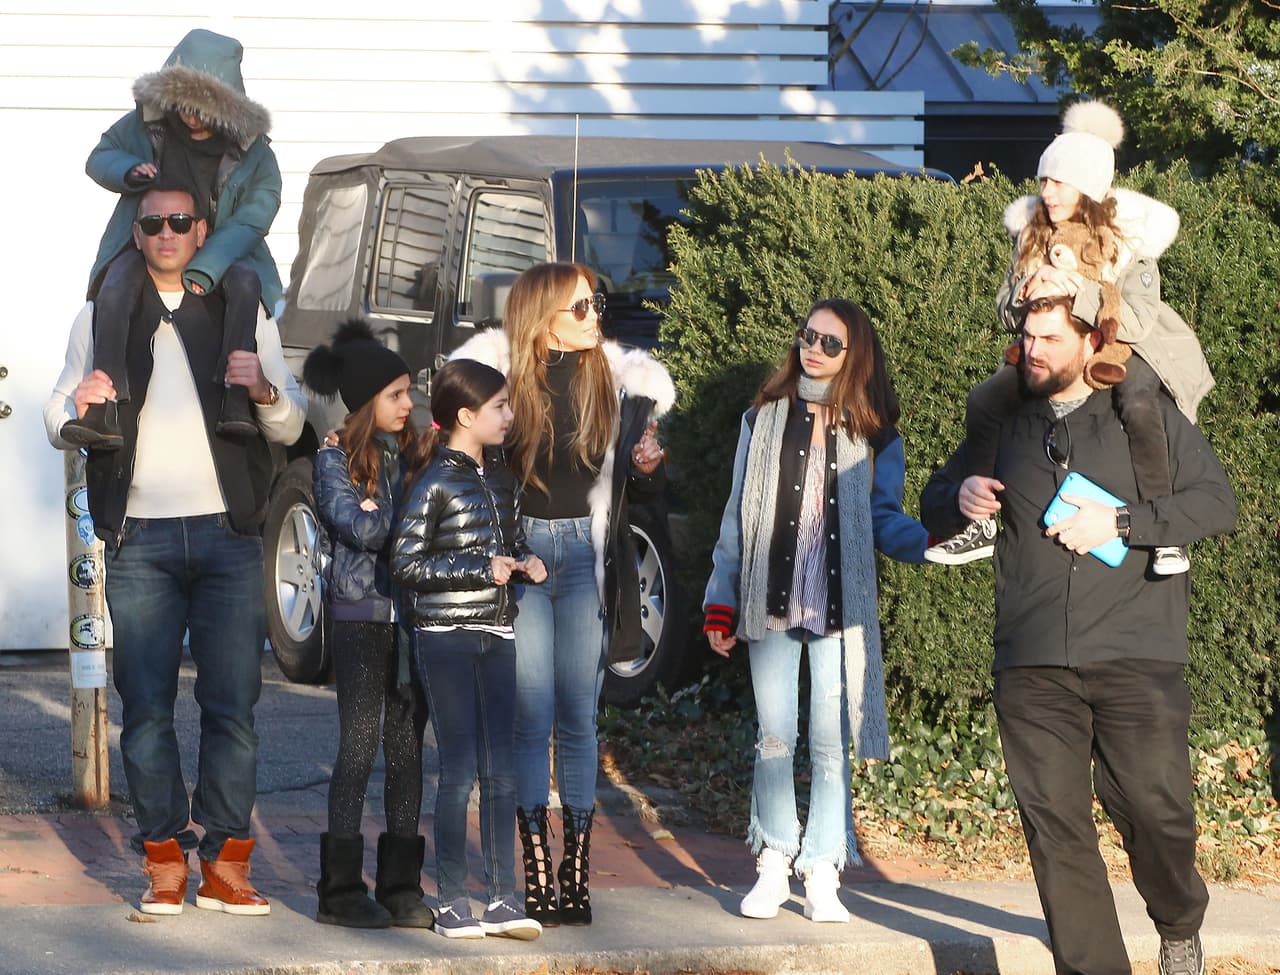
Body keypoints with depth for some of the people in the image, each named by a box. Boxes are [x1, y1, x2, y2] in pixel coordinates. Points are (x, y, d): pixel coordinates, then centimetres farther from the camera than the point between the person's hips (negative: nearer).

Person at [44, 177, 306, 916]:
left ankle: (227, 866, 0)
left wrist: (265, 392, -12)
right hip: (141, 540, 0)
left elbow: (292, 426, 10)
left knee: (233, 705, -4)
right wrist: (78, 406, -11)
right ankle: (165, 865, 3)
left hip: (227, 535, 0)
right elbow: (59, 424, 12)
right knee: (146, 707, -3)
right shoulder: (102, 317, 13)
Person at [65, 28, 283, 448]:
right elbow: (100, 158, 9)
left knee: (246, 284, -34)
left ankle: (236, 400, -38)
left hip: (221, 251, -1)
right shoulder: (146, 122, -5)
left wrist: (204, 270, -30)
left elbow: (251, 218, -16)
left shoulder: (251, 149, -10)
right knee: (115, 288, -31)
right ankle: (105, 410, -41)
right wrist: (128, 171, -18)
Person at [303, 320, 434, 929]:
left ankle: (401, 888, 9)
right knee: (360, 748, -4)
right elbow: (361, 529, -15)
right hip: (361, 615, -5)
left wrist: (380, 508, -7)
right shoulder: (336, 460, -3)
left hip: (413, 614, 5)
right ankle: (342, 891, 0)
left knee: (407, 749, 5)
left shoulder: (410, 456, 12)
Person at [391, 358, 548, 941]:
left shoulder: (500, 475, 12)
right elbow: (406, 564, -11)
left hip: (496, 635, 6)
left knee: (500, 771, 5)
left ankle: (503, 898, 9)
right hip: (446, 636, -6)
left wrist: (524, 563, 2)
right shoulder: (435, 482, -9)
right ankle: (451, 903, 3)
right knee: (459, 771, -4)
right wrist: (481, 569, -15)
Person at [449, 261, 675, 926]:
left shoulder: (616, 378, 5)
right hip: (520, 550, -2)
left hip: (587, 554, 2)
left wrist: (650, 466, -6)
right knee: (533, 718, -3)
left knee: (578, 720, 3)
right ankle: (536, 876, 1)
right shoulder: (503, 372, -2)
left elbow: (639, 489, 14)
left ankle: (577, 875, 7)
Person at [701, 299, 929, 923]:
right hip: (772, 602, 1)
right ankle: (774, 864, 11)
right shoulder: (765, 420, 10)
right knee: (775, 737, 2)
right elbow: (738, 515, 10)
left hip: (841, 607, -1)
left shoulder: (874, 434, 6)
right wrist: (722, 605, 5)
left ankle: (821, 873, 4)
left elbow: (883, 520, 5)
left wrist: (931, 542, -17)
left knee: (830, 742, -2)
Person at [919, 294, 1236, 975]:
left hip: (1135, 659, -3)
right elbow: (932, 506, 26)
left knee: (1153, 805, -8)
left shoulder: (1148, 415, 8)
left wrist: (1120, 522, -10)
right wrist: (959, 499, 1)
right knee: (1054, 822, -2)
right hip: (1031, 667, 3)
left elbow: (1218, 504, 1)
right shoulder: (1004, 426, 17)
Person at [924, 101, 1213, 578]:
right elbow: (1007, 315, 0)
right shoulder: (1033, 231, -2)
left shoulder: (1129, 237, -16)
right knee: (983, 401, -11)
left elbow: (1137, 321, -24)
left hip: (1125, 348, -5)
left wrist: (1073, 292, -36)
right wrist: (1030, 292, -24)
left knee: (1138, 407, -37)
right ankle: (984, 525, 0)